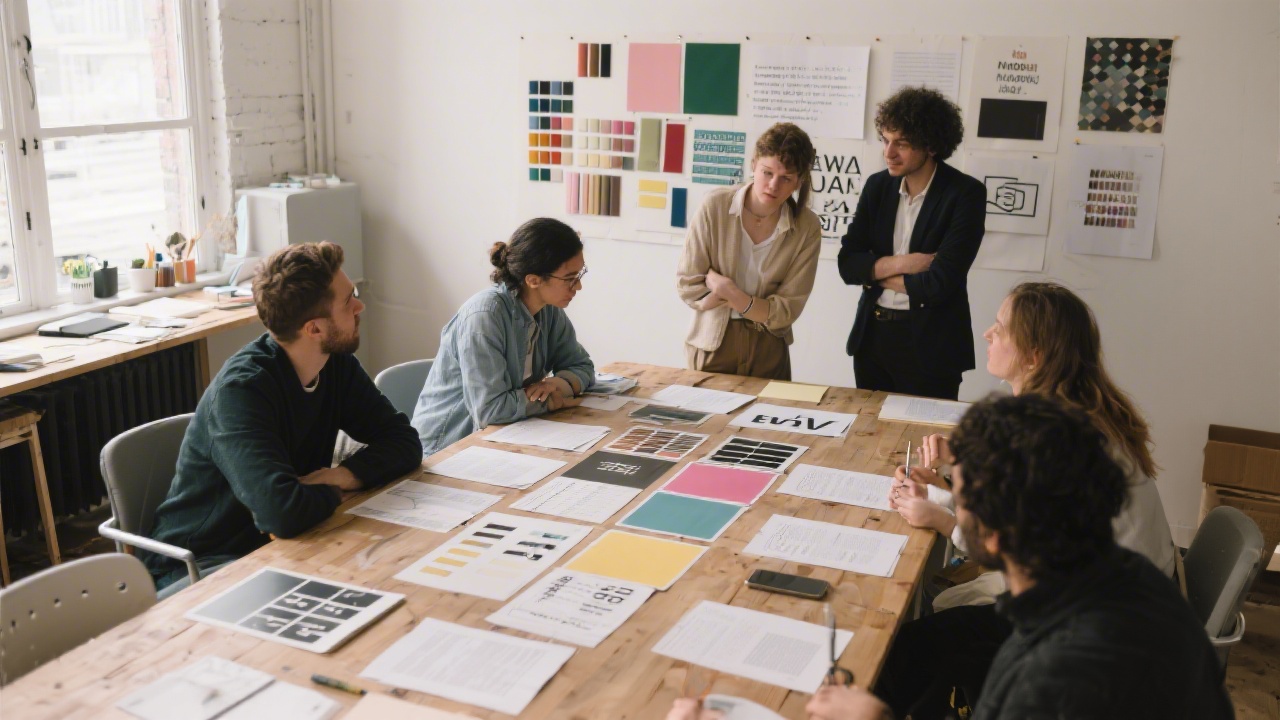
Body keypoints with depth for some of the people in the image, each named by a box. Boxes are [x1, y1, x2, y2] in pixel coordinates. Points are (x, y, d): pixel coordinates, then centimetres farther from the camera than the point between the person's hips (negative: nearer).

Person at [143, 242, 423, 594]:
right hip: (200, 567, -7)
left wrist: (343, 475, -19)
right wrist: (333, 491, -16)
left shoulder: (337, 365, -2)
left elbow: (404, 442, 0)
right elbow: (282, 511, -38)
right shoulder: (241, 389, -26)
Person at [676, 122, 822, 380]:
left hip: (768, 351, 1)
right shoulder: (716, 205, -12)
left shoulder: (807, 228, -10)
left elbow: (786, 312, -10)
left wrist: (727, 290, -17)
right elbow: (688, 286, -11)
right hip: (712, 345, -1)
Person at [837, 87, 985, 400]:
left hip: (931, 345, -5)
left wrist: (878, 274, -8)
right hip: (872, 335, 5)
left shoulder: (966, 194, -12)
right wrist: (899, 263, -15)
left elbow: (940, 282, -19)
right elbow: (847, 265, 0)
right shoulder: (878, 185, 3)